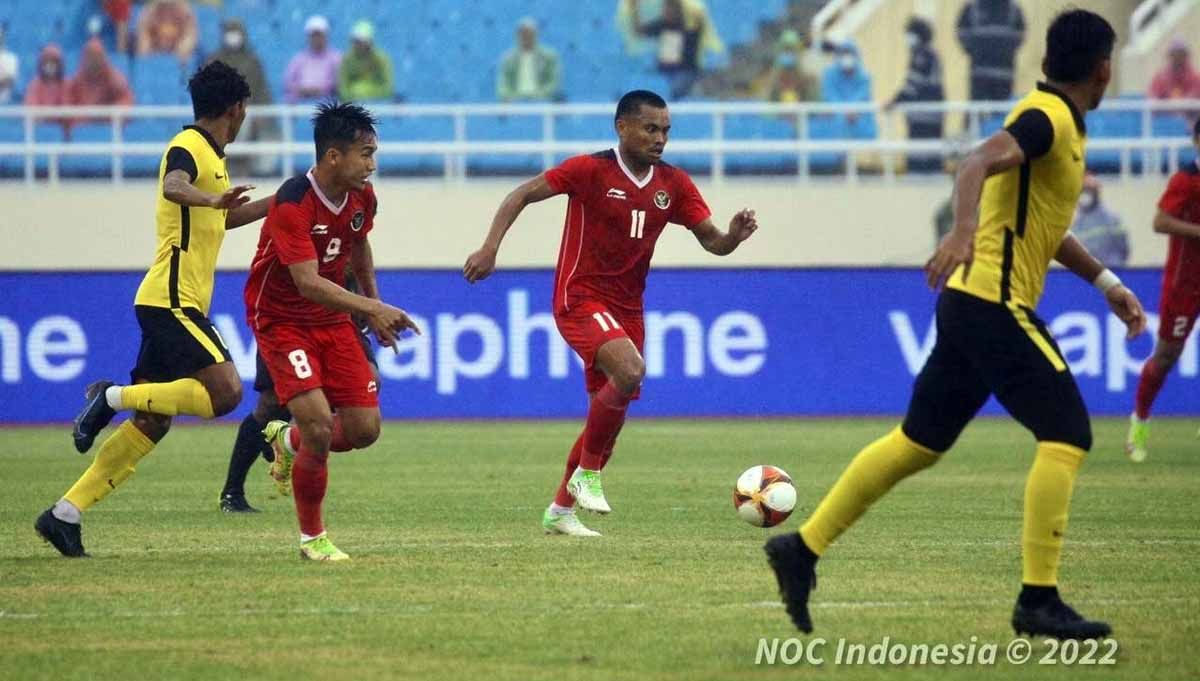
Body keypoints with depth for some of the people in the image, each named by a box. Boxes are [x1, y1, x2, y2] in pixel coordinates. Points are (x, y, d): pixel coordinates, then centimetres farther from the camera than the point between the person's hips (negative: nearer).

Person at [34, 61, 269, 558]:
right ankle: (114, 397, -13)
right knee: (225, 391, -22)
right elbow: (173, 187, -34)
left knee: (151, 423, 5)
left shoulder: (210, 154, 21)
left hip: (172, 305, 10)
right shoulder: (188, 148, -9)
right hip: (173, 301, -10)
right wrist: (213, 199, -53)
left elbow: (219, 219, 40)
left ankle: (66, 513, 4)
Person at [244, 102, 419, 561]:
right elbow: (307, 283, -35)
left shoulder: (362, 197, -3)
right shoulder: (292, 204, -27)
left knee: (364, 429, 0)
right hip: (281, 321, -7)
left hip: (333, 319, 7)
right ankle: (312, 537, 1)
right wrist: (372, 308, -44)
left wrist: (375, 307, 23)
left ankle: (289, 440, 31)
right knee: (320, 427, -19)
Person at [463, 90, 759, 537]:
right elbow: (521, 196, -7)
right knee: (630, 371, -30)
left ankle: (561, 510, 25)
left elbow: (713, 242, 4)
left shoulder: (673, 185, 4)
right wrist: (490, 248, -17)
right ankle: (588, 473, -11)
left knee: (610, 410, 10)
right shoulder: (591, 170, -11)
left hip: (626, 308, 7)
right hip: (580, 298, -7)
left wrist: (734, 235, -20)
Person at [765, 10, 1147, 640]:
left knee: (919, 441, 14)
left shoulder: (1052, 119, 18)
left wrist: (1107, 283, 29)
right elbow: (978, 164, -31)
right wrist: (963, 231, -49)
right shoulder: (1048, 119, -13)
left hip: (971, 304, 10)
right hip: (996, 304, -10)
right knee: (1066, 435, -9)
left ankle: (803, 548, 17)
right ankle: (1038, 600, -9)